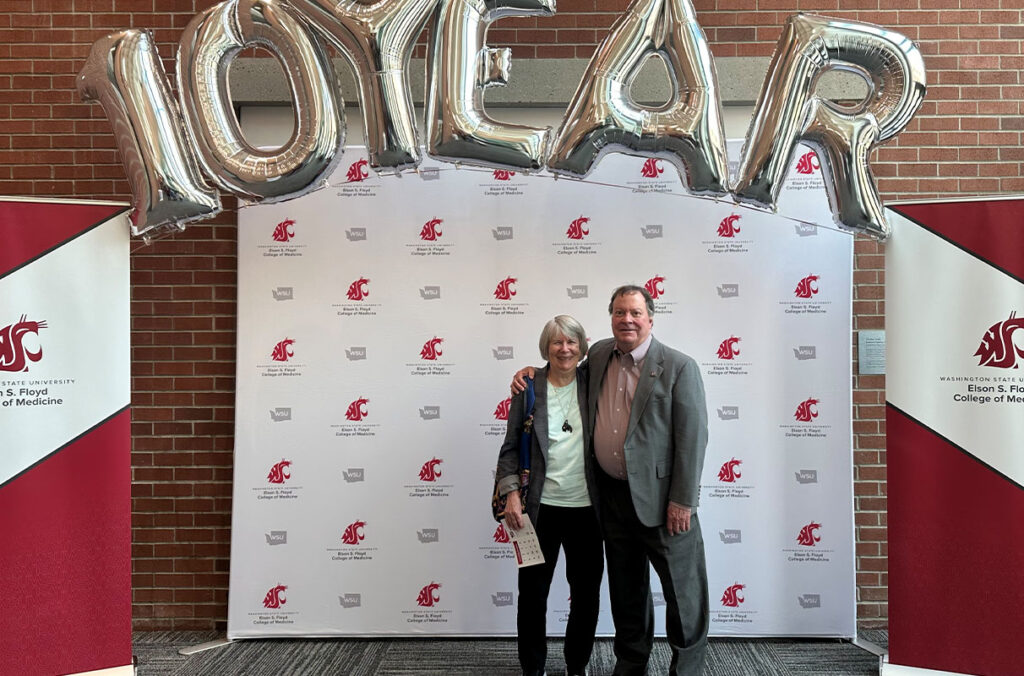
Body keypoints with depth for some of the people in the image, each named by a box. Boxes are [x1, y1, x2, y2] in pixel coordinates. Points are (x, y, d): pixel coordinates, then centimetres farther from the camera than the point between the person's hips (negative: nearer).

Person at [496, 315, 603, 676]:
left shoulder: (592, 385, 2)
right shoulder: (528, 387, -3)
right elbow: (511, 446, -1)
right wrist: (511, 493, -10)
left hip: (586, 508, 2)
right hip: (540, 508, -2)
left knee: (586, 593, 12)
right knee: (533, 592, 8)